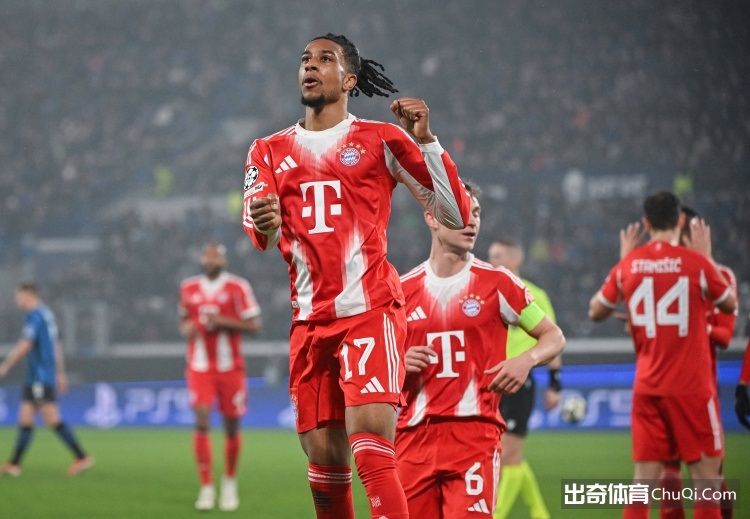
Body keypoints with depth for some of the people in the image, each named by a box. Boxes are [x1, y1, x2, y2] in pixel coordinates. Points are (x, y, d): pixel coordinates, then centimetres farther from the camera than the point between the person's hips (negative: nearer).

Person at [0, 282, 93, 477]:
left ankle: (82, 457, -11)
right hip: (35, 378, 10)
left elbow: (24, 346, -18)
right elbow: (56, 346, 22)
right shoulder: (47, 313, 17)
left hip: (39, 378, -10)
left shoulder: (34, 316, -12)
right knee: (25, 419, 7)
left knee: (52, 420, -11)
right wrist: (60, 373, 26)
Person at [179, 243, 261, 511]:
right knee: (202, 421, -13)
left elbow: (254, 325, -5)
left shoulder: (238, 287, -4)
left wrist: (222, 322, -18)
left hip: (230, 367, -1)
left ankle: (230, 481, 28)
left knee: (232, 425, 6)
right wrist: (186, 329, -2)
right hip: (199, 366, 2)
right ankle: (206, 487, -11)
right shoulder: (189, 288, 8)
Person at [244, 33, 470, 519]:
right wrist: (266, 226, -27)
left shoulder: (381, 140, 5)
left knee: (370, 446, -20)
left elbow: (455, 216, -1)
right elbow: (261, 236, -2)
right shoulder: (270, 151, 15)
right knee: (323, 455, 4)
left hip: (371, 310, -4)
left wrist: (425, 140, -11)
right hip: (311, 321, 4)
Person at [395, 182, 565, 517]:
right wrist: (399, 363, -2)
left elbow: (554, 337, 9)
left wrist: (527, 360, -11)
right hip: (413, 436, 3)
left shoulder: (497, 283, 3)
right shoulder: (404, 289, 10)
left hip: (474, 431, -3)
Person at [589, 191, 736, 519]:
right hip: (692, 387, -4)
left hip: (646, 388, 4)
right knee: (706, 475, 1)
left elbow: (596, 312, 17)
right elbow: (730, 305, 9)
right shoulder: (696, 262, -8)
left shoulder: (628, 265, 2)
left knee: (644, 479, 5)